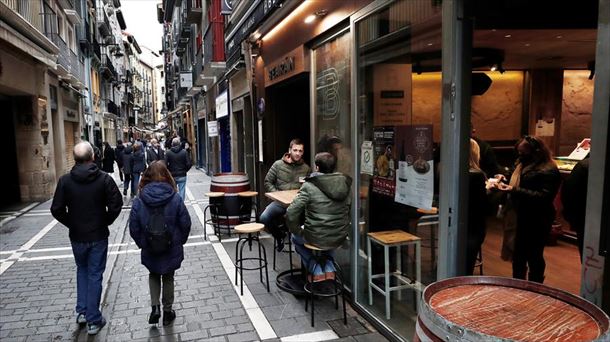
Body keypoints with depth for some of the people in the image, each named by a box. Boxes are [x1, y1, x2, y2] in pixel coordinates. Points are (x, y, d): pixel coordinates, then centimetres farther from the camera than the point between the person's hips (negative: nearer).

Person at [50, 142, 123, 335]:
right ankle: (93, 321, 14)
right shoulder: (104, 179, -12)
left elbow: (57, 209, -7)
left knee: (82, 270, 25)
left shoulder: (65, 181, -8)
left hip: (76, 236, 2)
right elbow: (116, 204, -15)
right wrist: (106, 222, 2)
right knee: (95, 276, 7)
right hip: (98, 236, -2)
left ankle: (82, 312, 25)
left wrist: (71, 224, 8)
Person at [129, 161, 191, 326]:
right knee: (168, 278, 18)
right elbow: (186, 223, -10)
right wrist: (180, 241, 7)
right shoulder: (175, 198, -16)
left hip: (149, 250, 1)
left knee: (153, 275, 26)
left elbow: (133, 228, -8)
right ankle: (167, 311, 29)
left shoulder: (139, 201, -14)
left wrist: (142, 243, 9)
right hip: (172, 249, 0)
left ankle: (155, 307, 15)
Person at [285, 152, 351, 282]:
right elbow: (349, 211, 6)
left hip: (317, 239, -4)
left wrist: (297, 232, -2)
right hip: (340, 238, 4)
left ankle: (316, 271, 21)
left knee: (296, 238, 30)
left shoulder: (309, 186, -16)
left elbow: (291, 214, -18)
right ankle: (329, 268, 25)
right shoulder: (345, 184, -2)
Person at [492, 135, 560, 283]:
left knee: (534, 257, 5)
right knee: (518, 256, 19)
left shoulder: (548, 171, -17)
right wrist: (504, 181, 3)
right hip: (521, 219, 9)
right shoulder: (523, 164, 10)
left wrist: (514, 190, -30)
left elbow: (543, 197, -26)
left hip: (537, 222, -9)